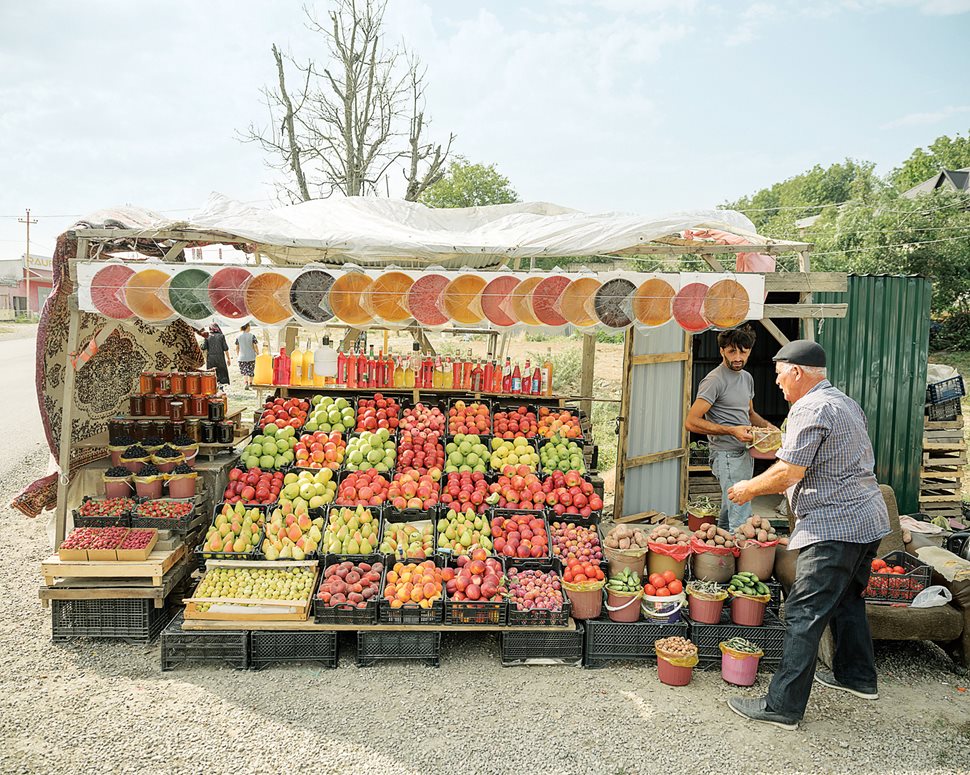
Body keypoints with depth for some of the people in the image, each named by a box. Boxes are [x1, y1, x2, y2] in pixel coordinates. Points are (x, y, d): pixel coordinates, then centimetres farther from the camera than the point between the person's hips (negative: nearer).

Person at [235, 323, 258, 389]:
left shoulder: (238, 336, -1)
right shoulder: (252, 336, -9)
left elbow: (237, 348, 5)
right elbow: (255, 346, -8)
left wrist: (237, 355, 20)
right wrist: (258, 354, 5)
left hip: (242, 357, 1)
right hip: (251, 357, -1)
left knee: (244, 372, 9)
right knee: (250, 371, 12)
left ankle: (246, 383, -11)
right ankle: (250, 384, 19)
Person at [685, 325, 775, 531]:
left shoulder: (747, 378, 14)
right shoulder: (714, 380, -13)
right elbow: (691, 422, -18)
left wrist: (766, 425, 8)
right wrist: (732, 431, -23)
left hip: (745, 453, 9)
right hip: (727, 454, -9)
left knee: (728, 517, 17)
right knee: (741, 519, -14)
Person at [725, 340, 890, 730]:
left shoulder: (810, 409, -16)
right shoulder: (845, 402, 16)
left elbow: (788, 473, -20)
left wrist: (749, 488, -4)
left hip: (835, 526, -11)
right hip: (867, 519, 11)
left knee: (805, 614, -7)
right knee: (848, 599, 25)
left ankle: (783, 706, -3)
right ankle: (857, 676, 41)